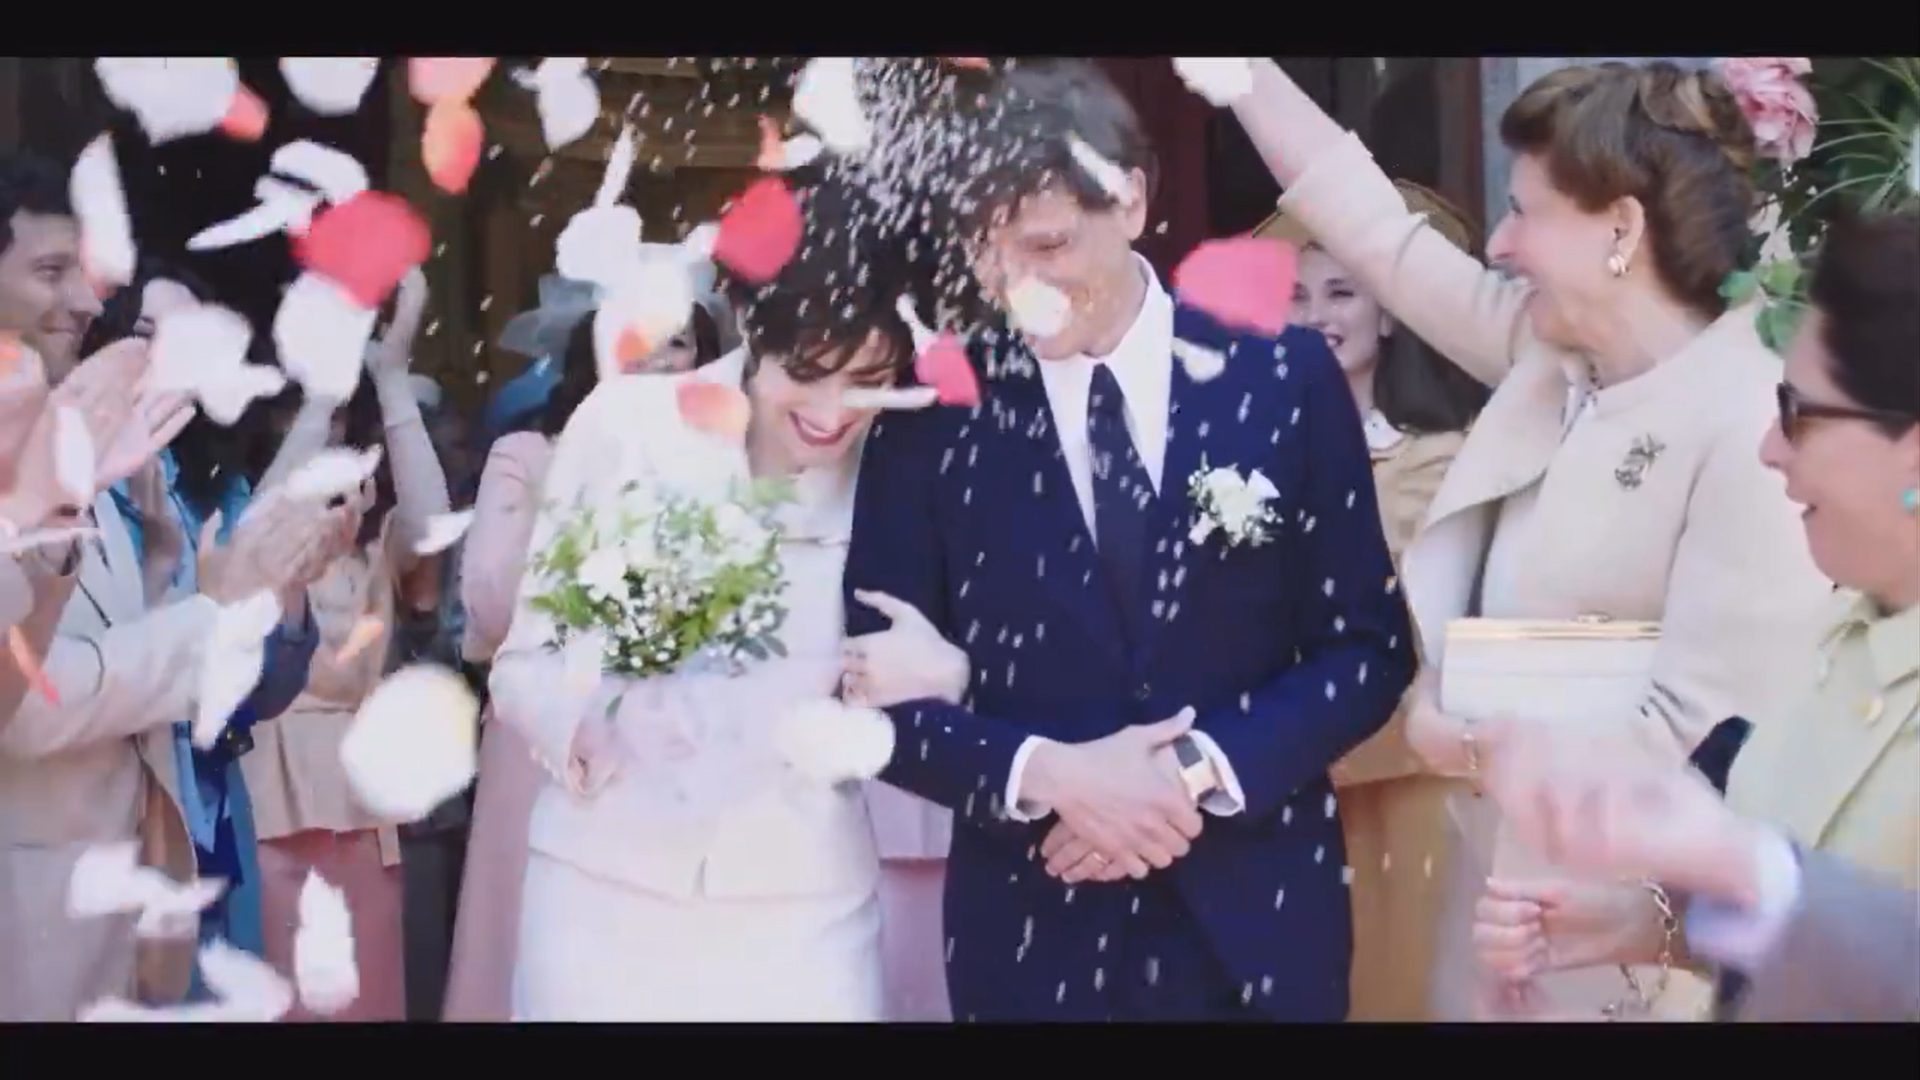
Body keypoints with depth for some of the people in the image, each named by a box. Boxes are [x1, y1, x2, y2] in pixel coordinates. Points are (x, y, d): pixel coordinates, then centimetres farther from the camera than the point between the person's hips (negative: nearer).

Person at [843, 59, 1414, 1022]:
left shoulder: (1285, 380, -3)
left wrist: (1203, 768, -14)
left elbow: (1369, 647, 0)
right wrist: (1043, 772, -17)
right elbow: (880, 695, -2)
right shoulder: (933, 417, -3)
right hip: (1031, 937, 0)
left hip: (1259, 924, 1)